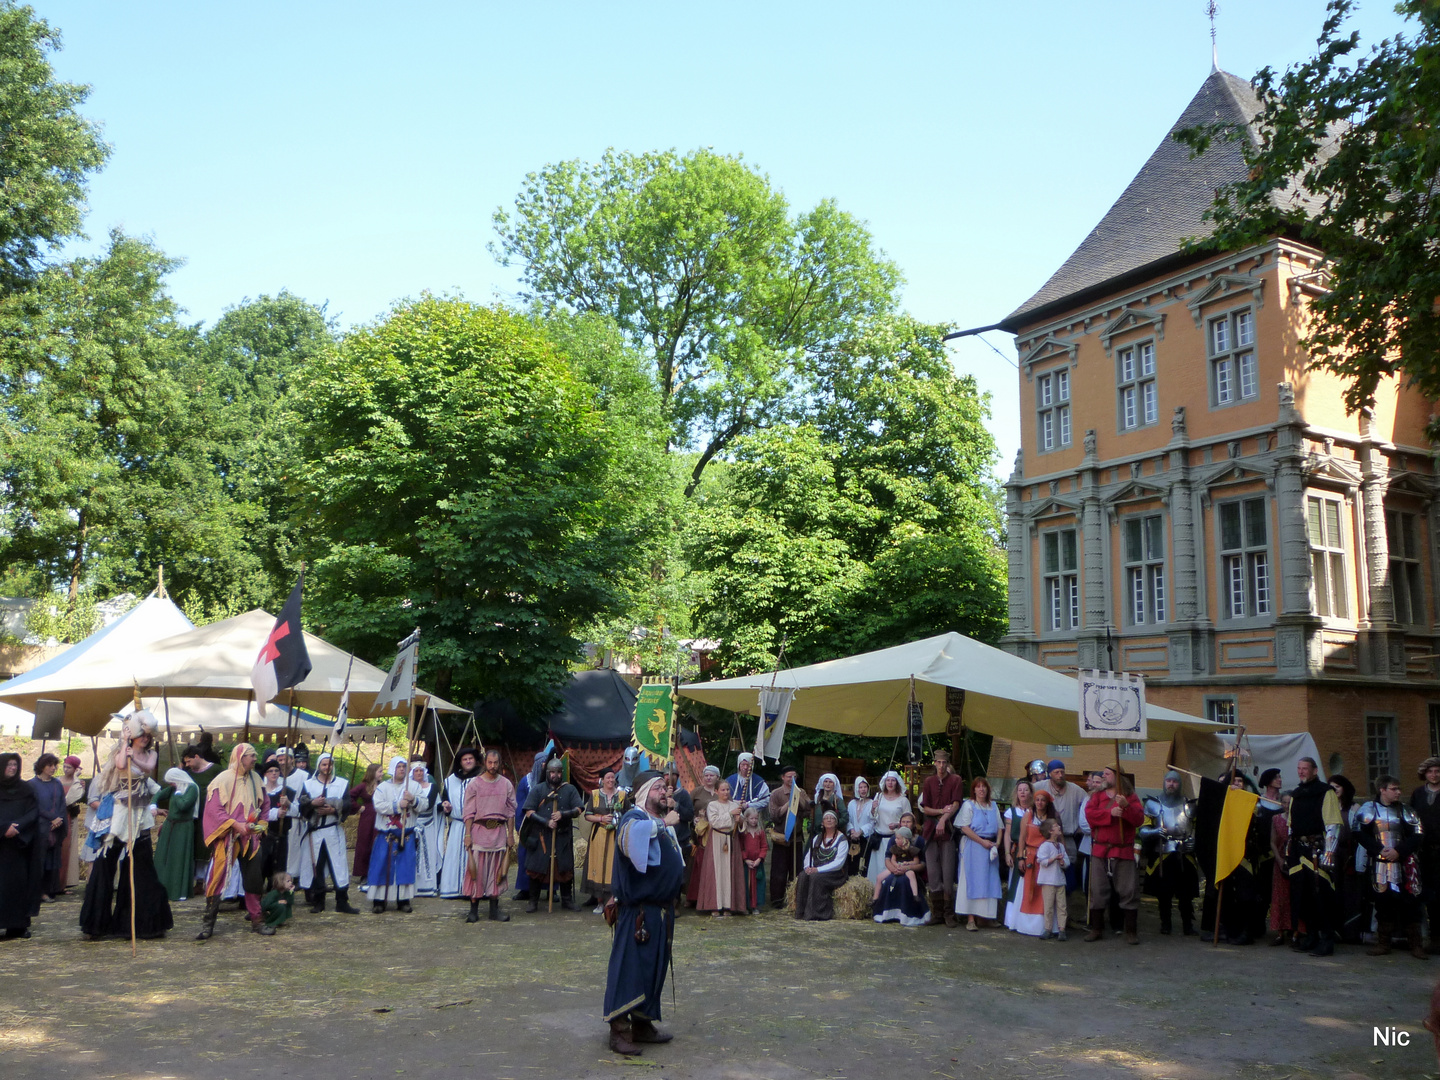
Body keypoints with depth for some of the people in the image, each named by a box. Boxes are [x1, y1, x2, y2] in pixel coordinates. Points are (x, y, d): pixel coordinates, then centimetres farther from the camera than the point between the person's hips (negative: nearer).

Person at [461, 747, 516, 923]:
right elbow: (468, 811, 0)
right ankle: (473, 910, 2)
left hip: (499, 831, 2)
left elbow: (511, 811, 11)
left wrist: (511, 834, 6)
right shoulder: (474, 783, 2)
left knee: (496, 872, 5)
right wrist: (468, 834, -7)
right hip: (479, 829, -2)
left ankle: (494, 910, 10)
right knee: (476, 870, -3)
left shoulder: (506, 784, 8)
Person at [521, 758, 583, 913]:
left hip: (563, 837, 1)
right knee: (536, 869, 0)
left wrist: (563, 814, -18)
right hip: (541, 836, -1)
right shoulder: (537, 789, 4)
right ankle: (533, 901, 11)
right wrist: (546, 822, -15)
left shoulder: (570, 790, 8)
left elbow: (578, 810, 0)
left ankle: (567, 900, 16)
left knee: (565, 869, 4)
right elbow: (529, 812, -3)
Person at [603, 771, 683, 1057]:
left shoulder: (663, 822, 16)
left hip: (662, 908, 9)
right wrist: (663, 823, -29)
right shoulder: (634, 818, -11)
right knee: (629, 966, -6)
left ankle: (642, 1023, 22)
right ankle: (619, 1030, -2)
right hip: (638, 909, -9)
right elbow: (632, 833, -38)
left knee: (655, 966, 13)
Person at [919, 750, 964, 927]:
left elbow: (956, 805, -8)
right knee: (932, 874, 3)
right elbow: (924, 808, 8)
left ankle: (949, 914, 0)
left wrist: (943, 819, -24)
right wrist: (942, 811, -8)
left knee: (948, 874, -5)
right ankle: (937, 913, 10)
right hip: (931, 831, 4)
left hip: (947, 831, -4)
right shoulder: (928, 782, 13)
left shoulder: (956, 781, 3)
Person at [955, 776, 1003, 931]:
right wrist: (982, 841, -14)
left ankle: (988, 916, 11)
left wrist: (997, 843, -5)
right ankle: (970, 919, -6)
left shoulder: (993, 806, 14)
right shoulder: (968, 805, 0)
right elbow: (965, 828, -8)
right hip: (973, 847, -5)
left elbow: (999, 827, 13)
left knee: (990, 881, 4)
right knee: (972, 881, -6)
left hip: (991, 847, 5)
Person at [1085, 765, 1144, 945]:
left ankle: (1131, 932, 7)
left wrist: (1126, 806, -20)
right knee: (1097, 891, 4)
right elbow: (1089, 813, -6)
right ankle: (1096, 928, 14)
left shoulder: (1130, 798, 7)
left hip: (1123, 852, -2)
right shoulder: (1097, 796, 12)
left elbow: (1139, 819, -6)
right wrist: (1110, 813, -17)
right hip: (1100, 850, 2)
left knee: (1129, 892, -2)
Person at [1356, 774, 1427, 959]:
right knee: (1383, 903, 3)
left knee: (1409, 903, -2)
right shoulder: (1369, 810, 4)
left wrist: (1398, 851, -14)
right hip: (1380, 864, 0)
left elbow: (1415, 838, -1)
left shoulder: (1406, 811, 6)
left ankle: (1416, 945, 6)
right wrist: (1379, 850, -14)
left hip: (1404, 864, 0)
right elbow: (1363, 835, 0)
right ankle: (1383, 944, 12)